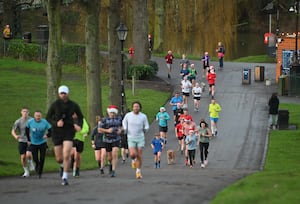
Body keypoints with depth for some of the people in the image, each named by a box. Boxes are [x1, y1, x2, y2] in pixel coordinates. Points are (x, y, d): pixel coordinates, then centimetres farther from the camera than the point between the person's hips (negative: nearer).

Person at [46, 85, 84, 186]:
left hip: (68, 132, -1)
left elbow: (80, 116, 13)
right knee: (59, 158, 5)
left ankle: (65, 177, -7)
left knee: (66, 156, -17)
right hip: (57, 132, 1)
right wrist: (56, 123, -17)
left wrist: (79, 125, -7)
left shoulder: (73, 105, -3)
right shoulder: (55, 104, -6)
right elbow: (48, 117, 2)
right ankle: (62, 166, 43)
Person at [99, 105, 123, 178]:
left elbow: (122, 125, 18)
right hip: (107, 140, 1)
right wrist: (107, 130, -19)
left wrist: (120, 130, -3)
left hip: (116, 140, -1)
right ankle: (111, 164, 46)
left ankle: (113, 171, -20)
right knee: (110, 157, 10)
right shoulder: (105, 119, -8)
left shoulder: (119, 118, 0)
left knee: (115, 155, -20)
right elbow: (99, 129, -4)